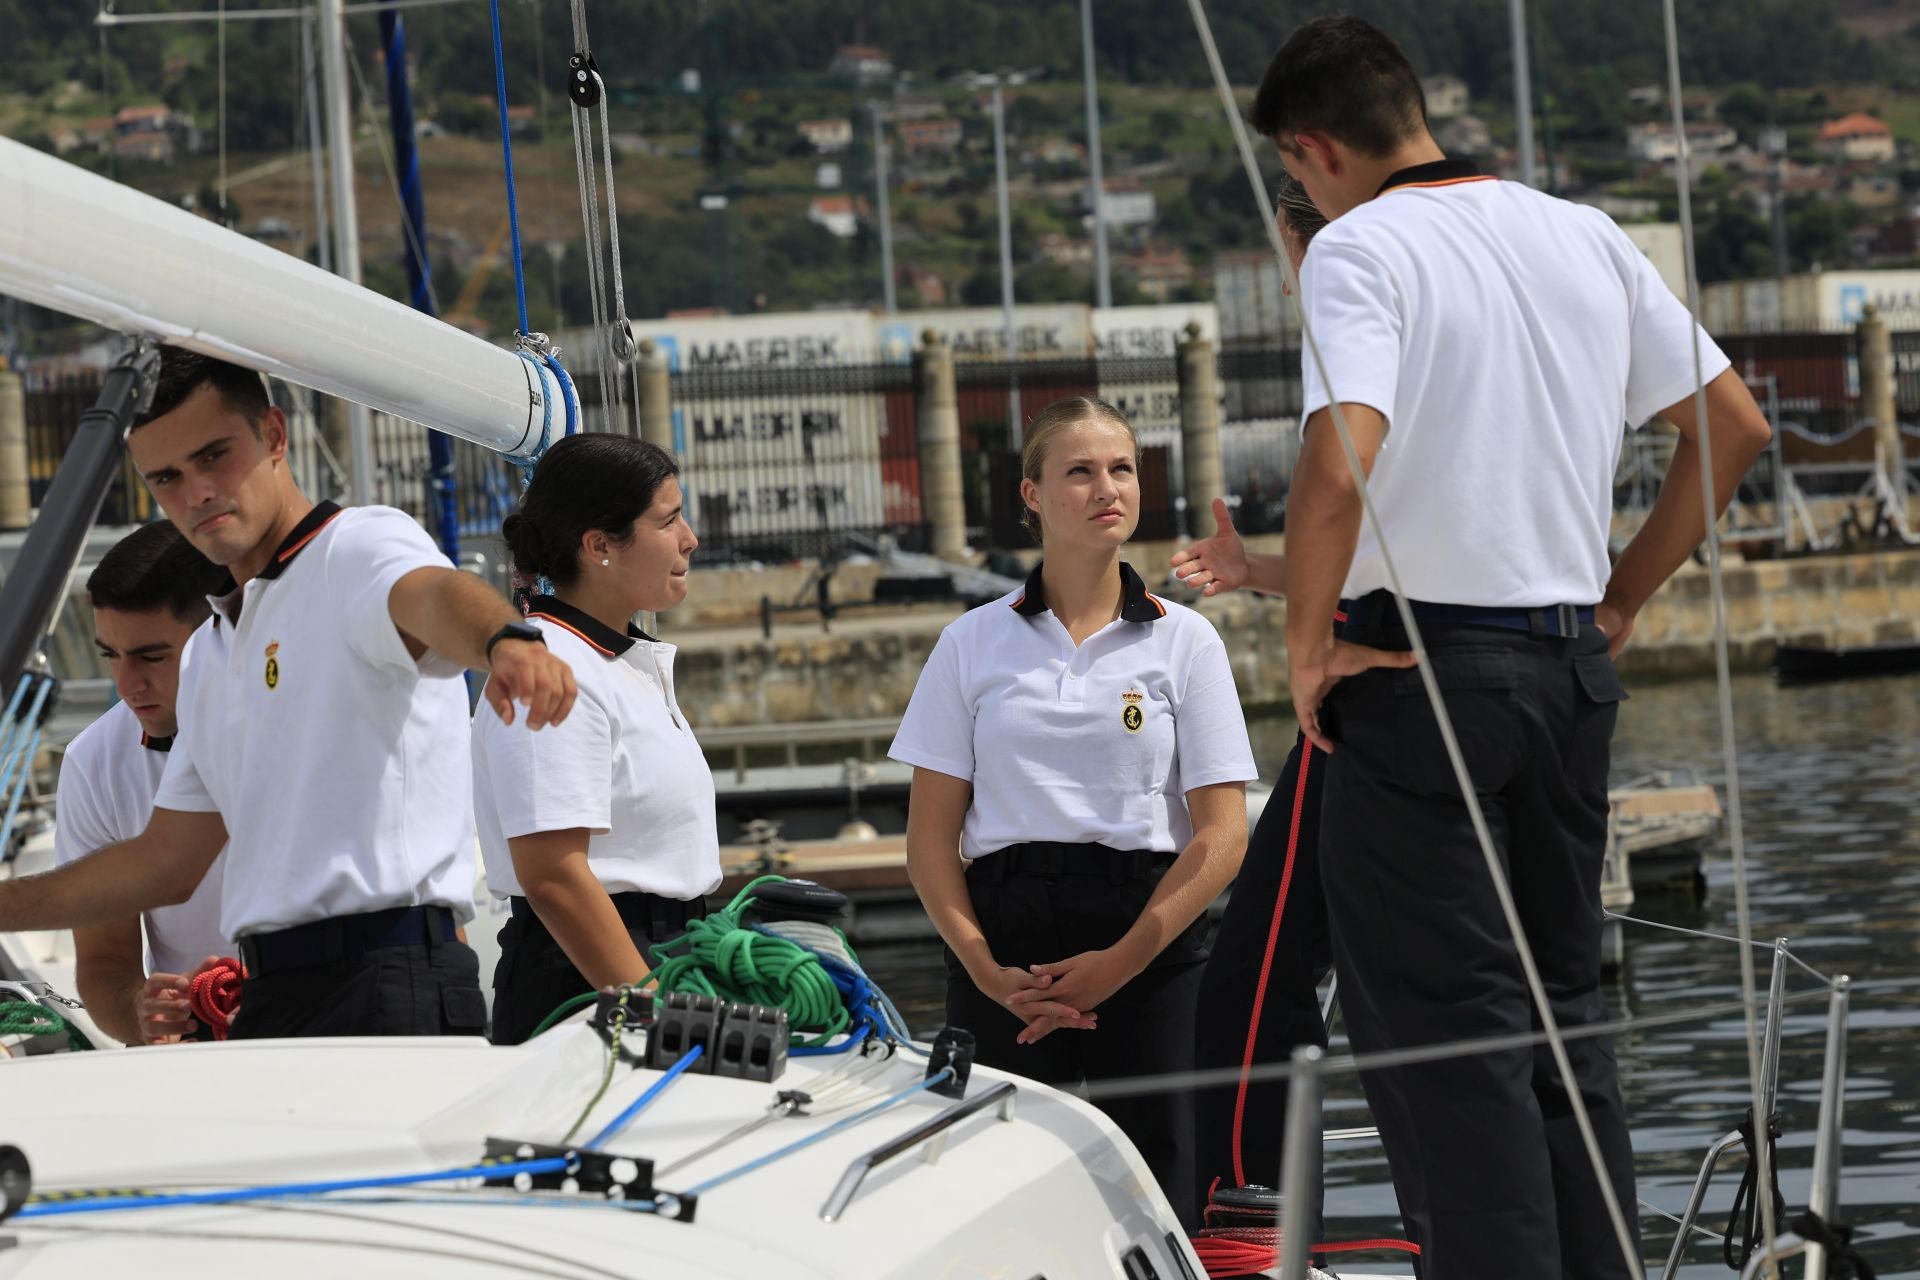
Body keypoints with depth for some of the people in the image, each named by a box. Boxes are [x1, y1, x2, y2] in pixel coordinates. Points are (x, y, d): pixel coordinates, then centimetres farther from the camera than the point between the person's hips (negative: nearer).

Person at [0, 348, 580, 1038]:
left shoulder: (360, 546, 0)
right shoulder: (211, 651, 27)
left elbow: (432, 594, -27)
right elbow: (165, 862, 31)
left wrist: (508, 642, -51)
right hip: (268, 1006, 8)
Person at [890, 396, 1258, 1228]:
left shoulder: (1182, 640, 7)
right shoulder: (974, 644, 9)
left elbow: (1222, 833, 1)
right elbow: (930, 835, 6)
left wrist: (1119, 963, -10)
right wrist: (985, 967, -9)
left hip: (1152, 944, 0)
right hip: (1005, 933, 1)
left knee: (1155, 1191, -6)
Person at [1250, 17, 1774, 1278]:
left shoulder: (1362, 250, -11)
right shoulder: (1587, 238, 9)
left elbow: (1338, 462, -26)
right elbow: (1734, 424, 13)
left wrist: (1306, 647, -13)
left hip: (1421, 662, -6)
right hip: (1573, 666, 7)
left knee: (1443, 1027, -1)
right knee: (1565, 1006, 16)